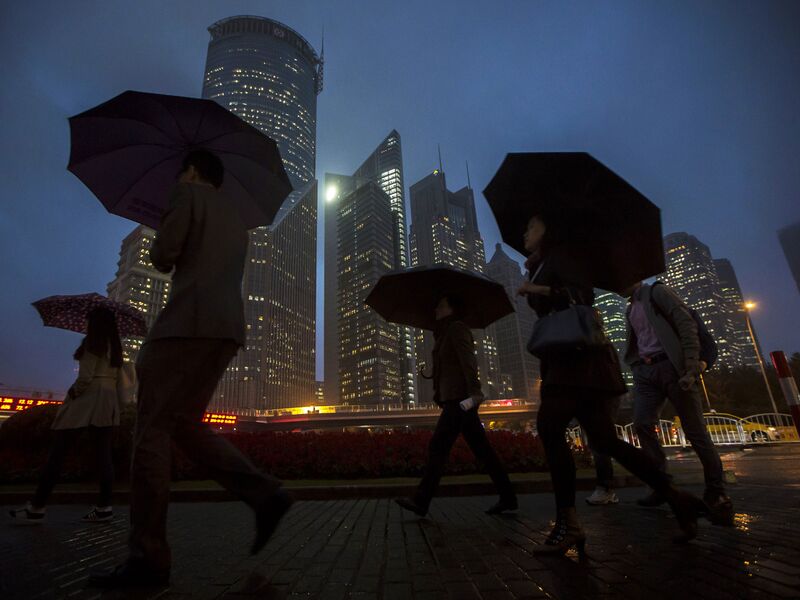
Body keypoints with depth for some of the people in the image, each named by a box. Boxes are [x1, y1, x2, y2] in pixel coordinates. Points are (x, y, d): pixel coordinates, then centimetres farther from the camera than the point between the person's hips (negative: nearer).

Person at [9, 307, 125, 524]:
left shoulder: (93, 341, -5)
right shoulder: (115, 346, 16)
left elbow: (85, 377, -11)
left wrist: (72, 394, -2)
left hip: (87, 397, -7)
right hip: (109, 399, 7)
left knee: (58, 451, 0)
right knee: (103, 452, 2)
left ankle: (37, 507, 3)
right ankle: (104, 507, 1)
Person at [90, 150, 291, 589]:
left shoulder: (188, 194, 6)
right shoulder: (236, 220, 28)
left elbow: (162, 256, -5)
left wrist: (163, 258, 16)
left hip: (190, 321, -8)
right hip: (229, 328, 8)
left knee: (153, 430, -4)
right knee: (185, 424, 12)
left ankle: (147, 556, -1)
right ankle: (263, 493, 3)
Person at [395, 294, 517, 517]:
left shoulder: (457, 328, -4)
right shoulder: (445, 332, 23)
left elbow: (468, 360, -18)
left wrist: (474, 390, -28)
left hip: (460, 398, -10)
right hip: (455, 399, 10)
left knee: (438, 445, -9)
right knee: (481, 449, 8)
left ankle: (421, 501, -5)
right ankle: (507, 497, 13)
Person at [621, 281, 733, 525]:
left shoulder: (657, 292, 2)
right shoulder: (631, 309, 22)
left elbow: (687, 324, -7)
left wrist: (691, 367, -16)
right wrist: (636, 370, 11)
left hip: (672, 365, -5)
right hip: (645, 371, 6)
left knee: (695, 430, -3)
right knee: (642, 424, -10)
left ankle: (716, 493, 11)